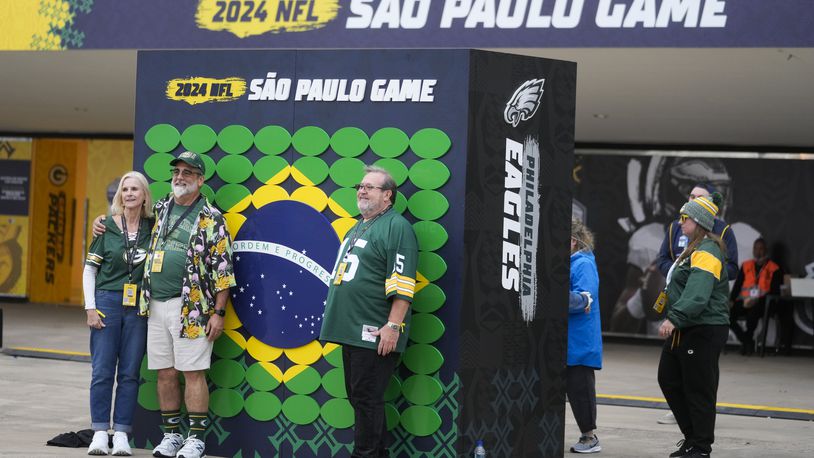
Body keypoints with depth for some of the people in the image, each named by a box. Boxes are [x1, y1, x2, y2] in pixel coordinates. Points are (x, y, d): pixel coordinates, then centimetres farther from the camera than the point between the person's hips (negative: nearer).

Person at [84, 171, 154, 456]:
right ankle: (100, 433, 5)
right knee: (102, 371, -2)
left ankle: (121, 434, 7)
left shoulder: (153, 228, 4)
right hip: (107, 302, -1)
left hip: (139, 307, 1)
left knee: (130, 373, 2)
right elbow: (90, 269, 4)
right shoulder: (107, 227, 1)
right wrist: (90, 308, -3)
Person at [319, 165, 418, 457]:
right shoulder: (358, 228, 20)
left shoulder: (396, 227, -9)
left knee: (366, 399, -7)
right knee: (358, 397, 12)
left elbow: (402, 285, -17)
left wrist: (393, 326, -23)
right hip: (352, 331, 9)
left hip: (375, 333, -9)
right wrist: (337, 322, 24)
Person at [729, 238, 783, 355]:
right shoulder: (746, 266, 17)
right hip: (744, 301, 4)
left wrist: (757, 301, -19)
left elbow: (774, 292, -5)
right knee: (728, 314, -26)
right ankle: (746, 340, -9)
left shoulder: (774, 269, 3)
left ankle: (747, 339, -14)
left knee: (753, 312, -40)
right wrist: (731, 300, -4)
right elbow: (737, 285, 14)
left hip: (761, 303, -4)